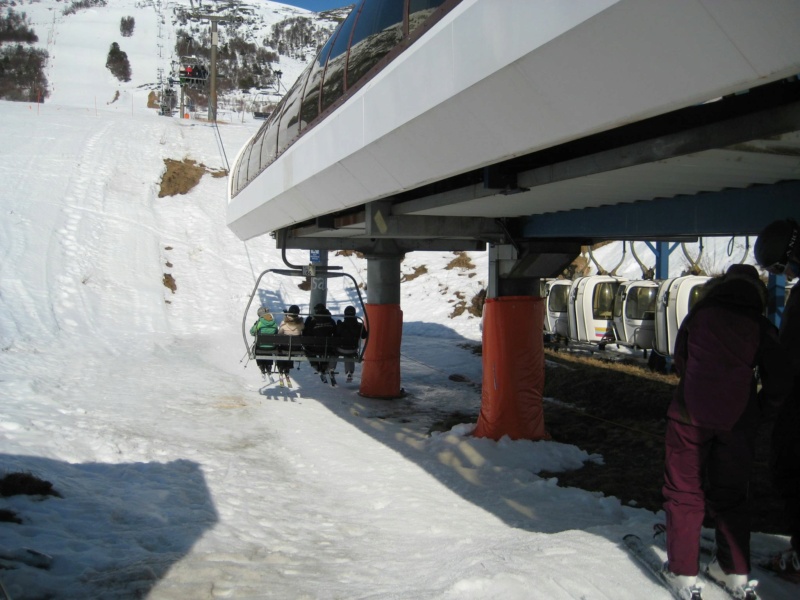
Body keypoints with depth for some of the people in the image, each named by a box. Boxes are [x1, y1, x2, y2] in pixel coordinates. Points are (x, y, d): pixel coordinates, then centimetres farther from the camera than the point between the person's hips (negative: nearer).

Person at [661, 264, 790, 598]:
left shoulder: (698, 316, 0)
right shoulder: (761, 328, -1)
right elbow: (777, 384, 1)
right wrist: (759, 412, 17)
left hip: (690, 416, -1)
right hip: (737, 421, 2)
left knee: (684, 492, 8)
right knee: (730, 495, 16)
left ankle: (683, 571, 9)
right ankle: (736, 572, 22)